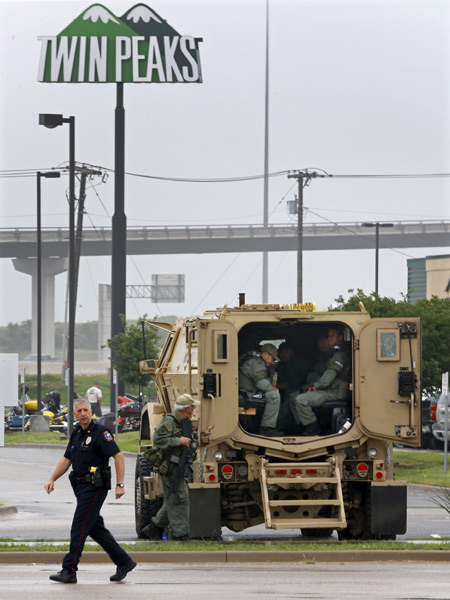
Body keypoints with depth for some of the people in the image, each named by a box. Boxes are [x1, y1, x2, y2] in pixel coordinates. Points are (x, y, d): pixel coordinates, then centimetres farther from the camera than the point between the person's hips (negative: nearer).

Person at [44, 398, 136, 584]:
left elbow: (118, 456, -15)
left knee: (79, 529, -8)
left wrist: (120, 485, -20)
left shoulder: (100, 432, -11)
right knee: (95, 528, 11)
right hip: (82, 487, 9)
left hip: (95, 487, -9)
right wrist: (52, 479, 9)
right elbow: (66, 459, 20)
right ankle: (123, 562, 18)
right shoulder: (77, 433, 15)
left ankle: (69, 571, -5)